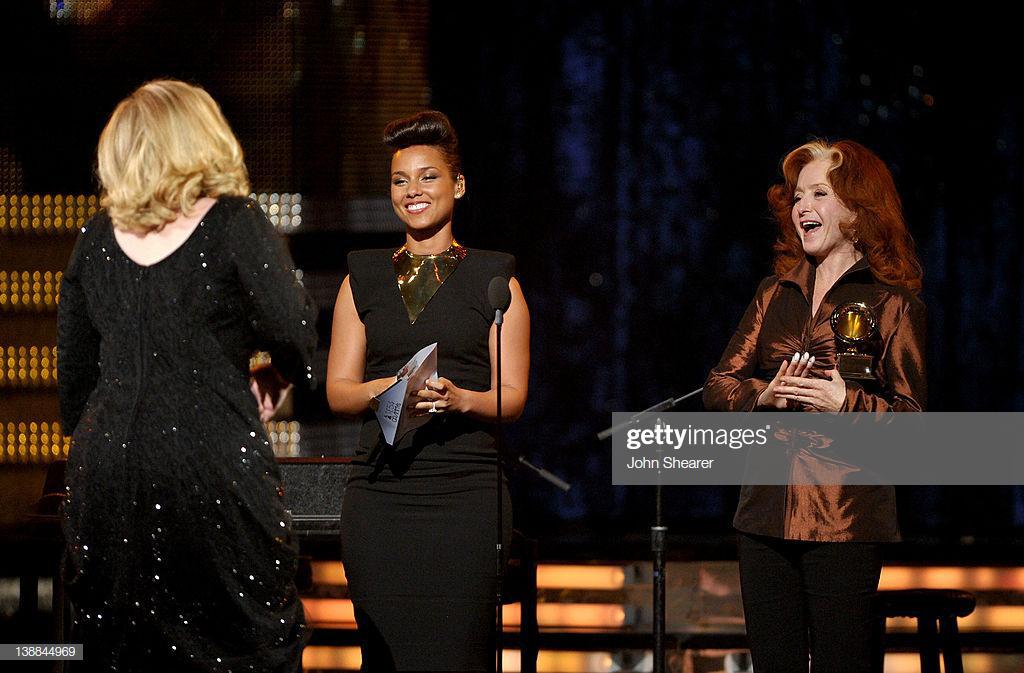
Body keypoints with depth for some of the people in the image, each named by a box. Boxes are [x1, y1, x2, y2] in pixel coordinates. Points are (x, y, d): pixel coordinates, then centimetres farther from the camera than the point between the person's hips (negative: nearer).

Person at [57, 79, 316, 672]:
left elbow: (74, 367, 13)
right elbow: (294, 334, -11)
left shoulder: (98, 238, 8)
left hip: (106, 466, 5)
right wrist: (279, 380, 10)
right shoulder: (234, 225, -6)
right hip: (211, 462, -4)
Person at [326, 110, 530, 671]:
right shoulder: (363, 280, 16)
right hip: (380, 492, 2)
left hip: (466, 492, -2)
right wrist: (384, 389, -11)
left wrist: (458, 398, -16)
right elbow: (338, 390, 12)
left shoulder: (494, 281, 9)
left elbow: (512, 398, 5)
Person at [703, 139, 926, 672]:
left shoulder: (892, 303, 0)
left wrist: (847, 403, -21)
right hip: (766, 512, 5)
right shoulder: (776, 294, 16)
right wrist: (763, 396, -8)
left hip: (844, 521, -5)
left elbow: (914, 417, -4)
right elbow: (718, 385, 13)